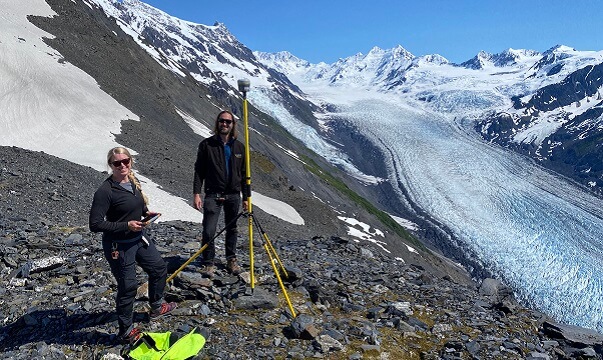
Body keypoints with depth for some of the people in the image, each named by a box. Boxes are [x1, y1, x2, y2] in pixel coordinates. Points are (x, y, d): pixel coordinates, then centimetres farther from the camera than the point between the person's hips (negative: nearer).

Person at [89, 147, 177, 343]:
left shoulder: (133, 181, 1)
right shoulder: (105, 191, -23)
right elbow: (95, 224, -23)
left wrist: (146, 212, 1)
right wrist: (126, 225, -26)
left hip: (139, 238, 8)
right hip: (119, 245, -8)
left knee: (159, 268, 21)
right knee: (128, 287, 4)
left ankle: (156, 307, 46)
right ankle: (126, 332, 26)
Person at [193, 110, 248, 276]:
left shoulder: (239, 147, 8)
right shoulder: (207, 144, 0)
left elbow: (243, 174, 11)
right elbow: (199, 170, -1)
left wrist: (246, 197, 9)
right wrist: (196, 193, -10)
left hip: (233, 195, 3)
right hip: (213, 194, -3)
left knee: (232, 229, 12)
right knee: (208, 231, -7)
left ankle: (231, 260, 27)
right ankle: (209, 263, 10)